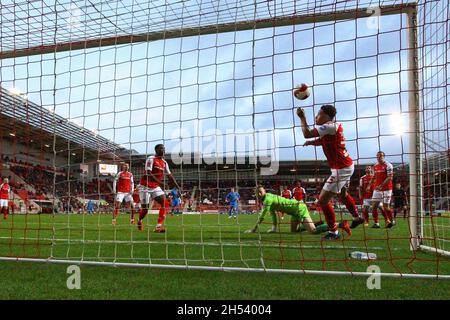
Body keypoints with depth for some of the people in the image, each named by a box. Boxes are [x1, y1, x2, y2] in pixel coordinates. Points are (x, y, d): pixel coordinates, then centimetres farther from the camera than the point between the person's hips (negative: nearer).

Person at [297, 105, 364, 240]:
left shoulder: (330, 126, -22)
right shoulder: (335, 125, 7)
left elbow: (307, 134, -26)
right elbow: (321, 140, 20)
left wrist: (302, 117, -14)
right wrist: (311, 142, 2)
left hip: (341, 169, -10)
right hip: (347, 166, 10)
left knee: (323, 200, -7)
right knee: (342, 194, 32)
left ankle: (333, 232, 1)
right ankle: (357, 218, 51)